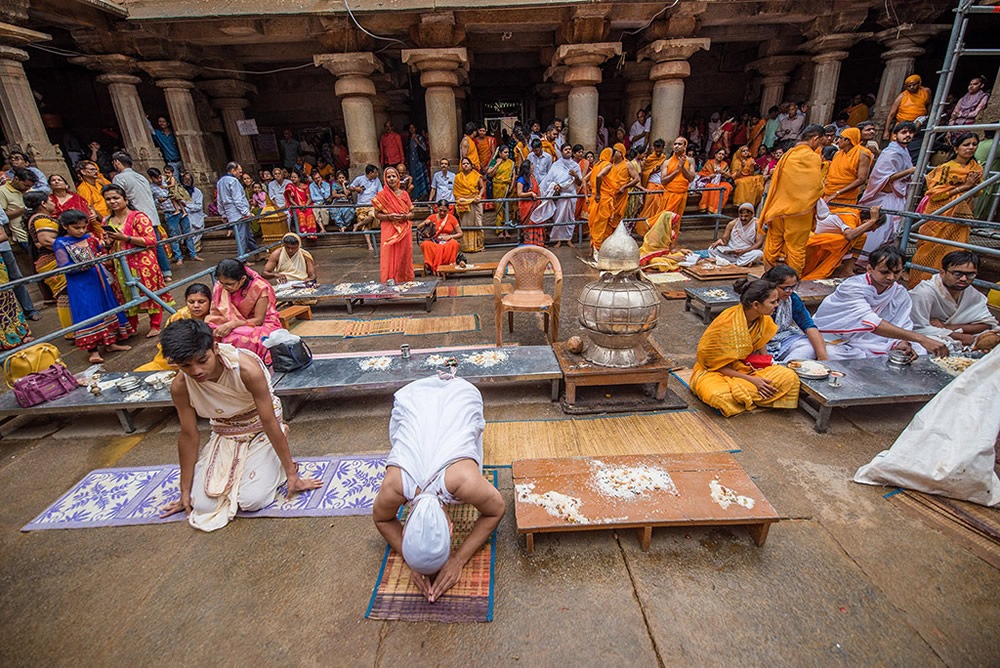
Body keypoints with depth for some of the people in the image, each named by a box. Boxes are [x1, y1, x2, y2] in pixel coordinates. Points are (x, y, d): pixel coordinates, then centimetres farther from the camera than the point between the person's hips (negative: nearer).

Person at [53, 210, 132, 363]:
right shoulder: (60, 244, -6)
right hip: (80, 287, -6)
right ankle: (93, 350, -1)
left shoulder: (90, 238, 8)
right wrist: (86, 265, -25)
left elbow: (102, 253, 23)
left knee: (107, 309, 10)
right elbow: (64, 267, -13)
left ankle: (110, 343, 22)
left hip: (99, 281, 6)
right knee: (87, 314, -6)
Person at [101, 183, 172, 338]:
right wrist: (107, 243, 0)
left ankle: (155, 325, 10)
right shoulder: (107, 221, 14)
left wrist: (125, 238, -20)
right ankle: (132, 327, 21)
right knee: (127, 295, 10)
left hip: (143, 263, -6)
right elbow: (109, 247, 23)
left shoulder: (138, 217, -6)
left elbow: (151, 240, -15)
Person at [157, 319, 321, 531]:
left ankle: (275, 466, 12)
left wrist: (292, 473, -18)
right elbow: (188, 436, -7)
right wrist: (185, 491, 2)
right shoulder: (180, 387, -19)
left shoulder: (247, 369, -32)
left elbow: (269, 422, -25)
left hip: (261, 431, -4)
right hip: (224, 435, 4)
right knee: (203, 504, -10)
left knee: (252, 500, -19)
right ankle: (236, 468, 19)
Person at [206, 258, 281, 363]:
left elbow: (259, 320, -15)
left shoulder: (259, 288, -19)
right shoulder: (221, 286, -7)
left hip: (262, 324, -5)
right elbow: (216, 313, -3)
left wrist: (232, 324, -27)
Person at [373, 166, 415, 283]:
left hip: (404, 230, 2)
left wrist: (405, 216, -10)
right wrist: (389, 216, -14)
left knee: (404, 255, 2)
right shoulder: (381, 195, 2)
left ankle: (404, 280, 13)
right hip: (389, 231, -2)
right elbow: (377, 214, 2)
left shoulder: (404, 193, 9)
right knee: (389, 255, -6)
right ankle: (389, 280, 1)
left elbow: (411, 213, 11)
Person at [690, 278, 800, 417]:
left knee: (790, 378, -17)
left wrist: (767, 366, -4)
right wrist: (751, 380, -21)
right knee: (719, 397, -39)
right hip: (715, 372, -6)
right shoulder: (726, 324, -27)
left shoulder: (763, 320, -5)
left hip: (747, 368, 6)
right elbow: (718, 366, -19)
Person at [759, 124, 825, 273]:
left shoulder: (787, 155, 8)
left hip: (779, 208, 6)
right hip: (799, 210, -5)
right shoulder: (812, 157, -10)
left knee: (773, 243, 13)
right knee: (796, 247, 3)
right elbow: (816, 186, -10)